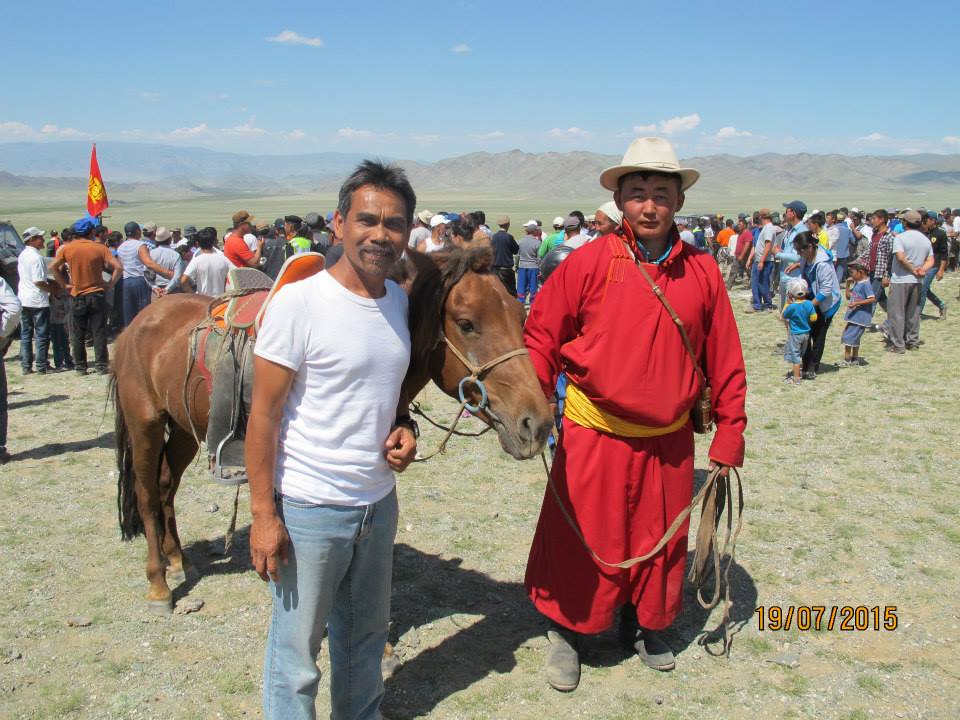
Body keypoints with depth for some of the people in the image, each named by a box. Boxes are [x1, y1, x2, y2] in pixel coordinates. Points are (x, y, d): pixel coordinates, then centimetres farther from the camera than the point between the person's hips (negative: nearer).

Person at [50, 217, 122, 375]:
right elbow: (118, 267, -12)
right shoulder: (100, 248, -6)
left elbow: (53, 267, -1)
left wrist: (64, 284, 4)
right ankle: (101, 365, 2)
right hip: (97, 294, -1)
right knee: (99, 333, 3)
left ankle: (80, 366, 14)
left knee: (78, 335, 10)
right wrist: (110, 284, -4)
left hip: (77, 296, 1)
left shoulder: (67, 248, -2)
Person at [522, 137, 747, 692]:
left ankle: (648, 625, 44)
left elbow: (725, 361, 3)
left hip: (669, 441, 3)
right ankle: (569, 630, 33)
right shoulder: (588, 263, -10)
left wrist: (729, 437, 4)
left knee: (662, 543, 18)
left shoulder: (703, 271, -2)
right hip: (594, 437, -3)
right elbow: (541, 337, -6)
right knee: (582, 542, 9)